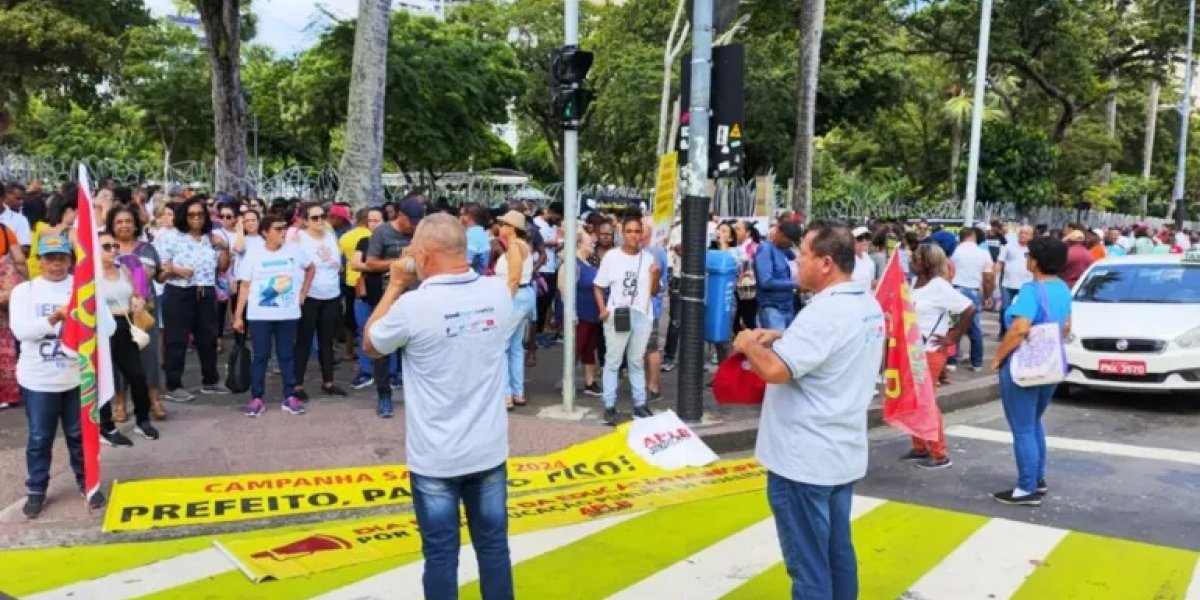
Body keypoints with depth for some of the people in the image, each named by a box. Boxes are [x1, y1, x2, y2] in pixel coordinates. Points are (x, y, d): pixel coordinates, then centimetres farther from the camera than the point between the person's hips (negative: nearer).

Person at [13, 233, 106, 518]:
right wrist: (53, 318, -28)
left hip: (77, 375, 1)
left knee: (79, 434, 13)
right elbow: (21, 330, -15)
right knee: (39, 437, 9)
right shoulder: (24, 290, -1)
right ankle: (36, 490, 24)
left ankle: (87, 482, 28)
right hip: (38, 379, 0)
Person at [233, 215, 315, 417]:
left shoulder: (295, 250, 0)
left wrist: (302, 293, 10)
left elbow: (311, 269, 17)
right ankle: (257, 398, 11)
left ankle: (290, 397, 15)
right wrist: (238, 316, -3)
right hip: (259, 315, -1)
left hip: (288, 314, 2)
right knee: (260, 356, 4)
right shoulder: (253, 255, -4)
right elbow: (244, 287, -1)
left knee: (287, 355, 8)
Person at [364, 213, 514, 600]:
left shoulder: (412, 306, -19)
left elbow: (371, 344, 1)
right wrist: (409, 288, 12)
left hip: (435, 458, -4)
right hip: (489, 450, 4)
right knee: (494, 547, 16)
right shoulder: (498, 293, -6)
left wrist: (396, 285, 4)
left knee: (441, 554, 9)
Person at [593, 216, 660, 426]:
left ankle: (640, 404, 22)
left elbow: (653, 292, 6)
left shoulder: (648, 258, 3)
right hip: (616, 316, -3)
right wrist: (603, 309, -12)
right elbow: (598, 286, 1)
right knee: (613, 362, 1)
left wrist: (655, 275, -12)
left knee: (637, 362, 14)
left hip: (641, 316, 3)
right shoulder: (611, 256, -3)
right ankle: (609, 406, 6)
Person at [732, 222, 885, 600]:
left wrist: (749, 344, -11)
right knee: (837, 553, 20)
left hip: (804, 459, -9)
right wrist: (780, 337, 9)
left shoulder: (825, 311, -23)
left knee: (808, 563, 2)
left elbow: (776, 369, -31)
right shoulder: (867, 305, 7)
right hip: (842, 453, 9)